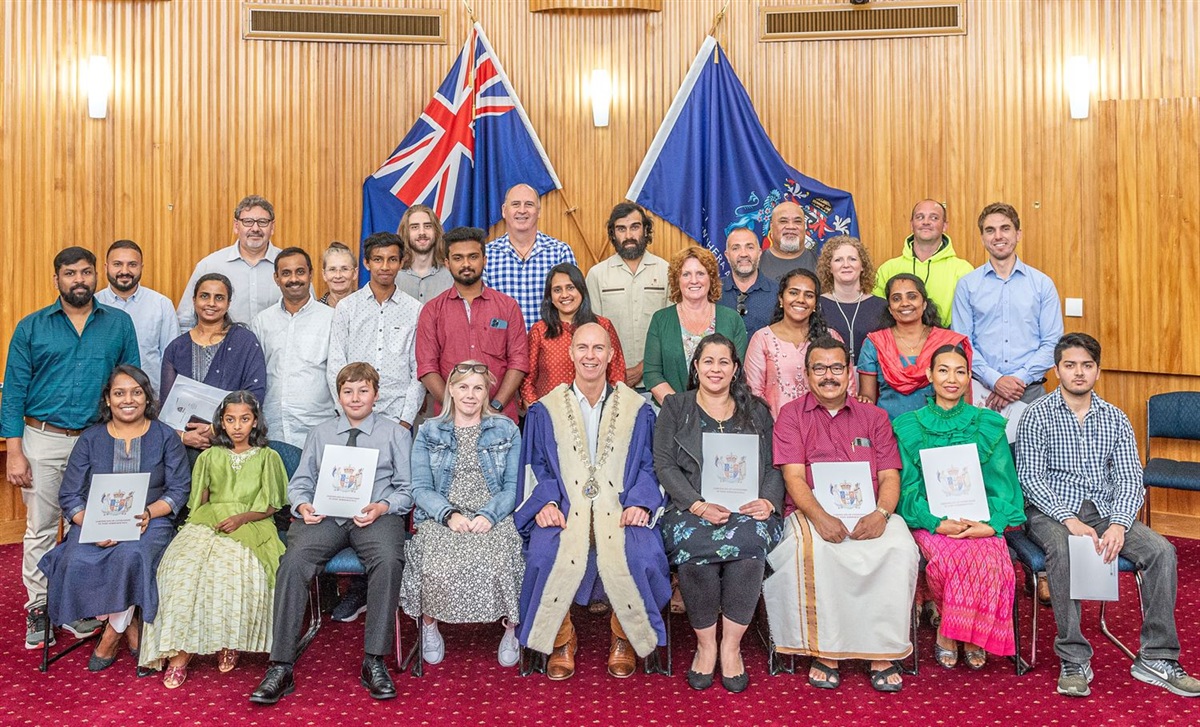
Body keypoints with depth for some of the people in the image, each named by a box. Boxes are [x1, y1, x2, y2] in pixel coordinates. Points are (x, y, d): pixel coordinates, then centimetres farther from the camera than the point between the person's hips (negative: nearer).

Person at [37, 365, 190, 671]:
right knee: (78, 562, -30)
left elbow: (179, 488, 1)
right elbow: (69, 496, 4)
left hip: (149, 521, -2)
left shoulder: (164, 437, 7)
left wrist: (149, 513, -18)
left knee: (131, 556, -35)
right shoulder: (90, 439, 10)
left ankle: (113, 632, -11)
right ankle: (130, 626, -10)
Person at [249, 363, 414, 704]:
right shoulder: (320, 433, 25)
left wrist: (383, 507, -13)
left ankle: (374, 662, -23)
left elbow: (407, 488, 7)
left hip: (376, 516, -2)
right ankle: (280, 667, -22)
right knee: (293, 561, -28)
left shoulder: (395, 434, 16)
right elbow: (300, 481, 20)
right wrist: (303, 505, -3)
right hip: (324, 516, 2)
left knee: (389, 560, -35)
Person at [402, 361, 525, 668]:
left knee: (497, 562, -32)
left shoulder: (507, 430, 12)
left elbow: (513, 485, 4)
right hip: (442, 518, 0)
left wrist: (488, 515, -14)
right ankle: (429, 625, -4)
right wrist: (449, 514, -15)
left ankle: (511, 626, -7)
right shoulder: (428, 433, 13)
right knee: (438, 565, -31)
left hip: (493, 518, 0)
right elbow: (421, 488, 4)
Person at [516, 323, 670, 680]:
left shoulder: (637, 409, 12)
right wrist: (545, 502, -9)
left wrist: (640, 503, -9)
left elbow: (648, 465, 9)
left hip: (620, 510, 0)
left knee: (639, 556, -30)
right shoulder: (545, 410, 12)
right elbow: (537, 466, 10)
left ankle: (625, 638, -1)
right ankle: (561, 641, -5)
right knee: (548, 555, -30)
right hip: (564, 509, 0)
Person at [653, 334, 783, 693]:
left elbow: (774, 465, 12)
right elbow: (664, 465, 2)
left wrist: (768, 502, -10)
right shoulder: (676, 407, 13)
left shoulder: (756, 410, 19)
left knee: (751, 539, -34)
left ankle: (731, 646, -19)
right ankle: (705, 645, -15)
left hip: (746, 510, 1)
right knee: (693, 544, -35)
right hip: (692, 509, -1)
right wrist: (698, 505, -13)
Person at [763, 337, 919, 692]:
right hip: (812, 512, -2)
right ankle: (824, 651, -20)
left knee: (900, 546, -29)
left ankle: (885, 653, -17)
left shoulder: (873, 417, 16)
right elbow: (794, 477, -3)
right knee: (813, 550, -35)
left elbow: (889, 476, 7)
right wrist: (820, 517, -22)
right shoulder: (792, 415, 9)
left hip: (868, 514, 2)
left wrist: (881, 513, -15)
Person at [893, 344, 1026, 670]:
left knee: (989, 559, -31)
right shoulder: (909, 426, 7)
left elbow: (1002, 484, 6)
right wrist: (937, 522, -16)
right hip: (931, 521, -1)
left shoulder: (989, 424, 10)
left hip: (980, 521, 1)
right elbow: (909, 488, 2)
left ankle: (950, 632, -6)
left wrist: (991, 524, -13)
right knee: (952, 557, -32)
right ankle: (958, 632, -4)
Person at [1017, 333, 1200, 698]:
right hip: (1052, 509, -4)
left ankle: (1157, 658, -11)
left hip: (1105, 509, 4)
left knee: (1161, 550, -20)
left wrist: (1118, 524, -18)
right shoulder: (1037, 415, -1)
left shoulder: (1115, 418, 10)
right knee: (1063, 551, -35)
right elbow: (1030, 478, -9)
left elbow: (1130, 479, 2)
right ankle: (1074, 661, -26)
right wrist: (1070, 521, -22)